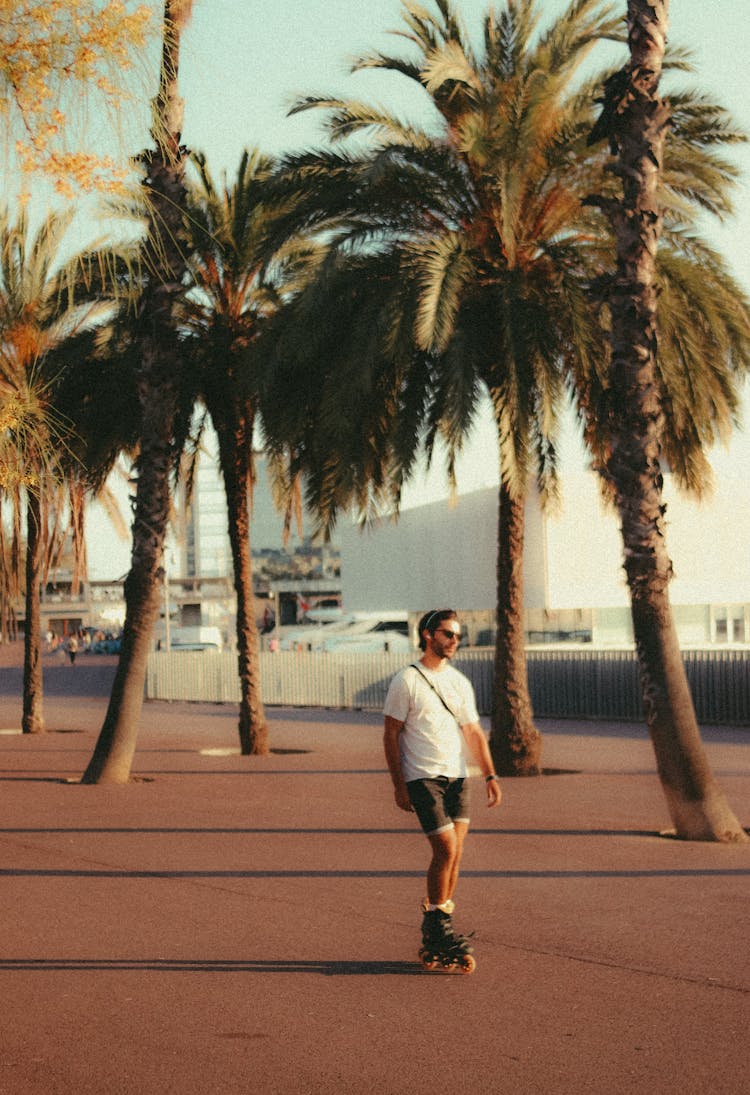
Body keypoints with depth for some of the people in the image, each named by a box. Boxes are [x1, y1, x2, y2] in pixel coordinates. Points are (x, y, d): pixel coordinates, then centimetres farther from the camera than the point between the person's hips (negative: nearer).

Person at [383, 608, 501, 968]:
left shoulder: (459, 682, 13)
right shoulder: (406, 681, -5)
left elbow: (474, 732, 16)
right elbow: (391, 735, -4)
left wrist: (490, 777, 7)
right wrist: (398, 786, -9)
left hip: (457, 777, 6)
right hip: (423, 778, -6)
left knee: (455, 853, 3)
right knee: (445, 849, -13)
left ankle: (438, 928, 14)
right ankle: (435, 926, -1)